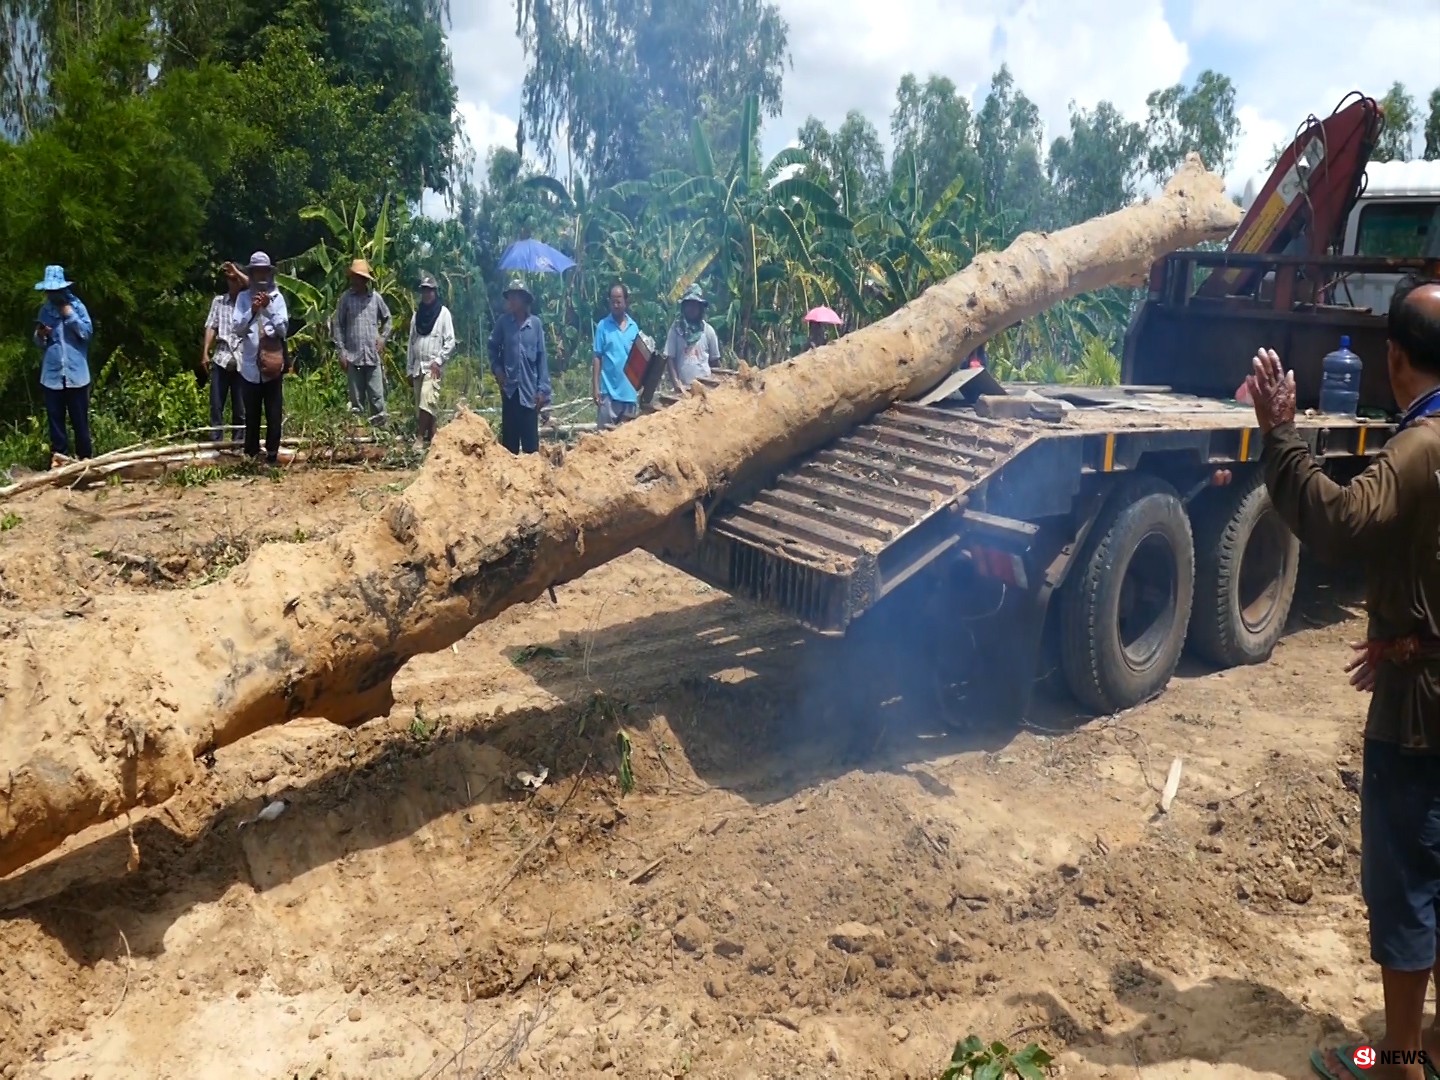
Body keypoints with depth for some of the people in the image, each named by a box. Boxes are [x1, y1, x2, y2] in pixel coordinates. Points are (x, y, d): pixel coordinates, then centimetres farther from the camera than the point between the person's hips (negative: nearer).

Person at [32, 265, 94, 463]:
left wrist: (69, 313, -16)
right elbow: (39, 343, 10)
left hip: (75, 374, -3)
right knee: (55, 418, 7)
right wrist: (40, 335, -12)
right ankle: (59, 458, 15)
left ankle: (86, 458, 14)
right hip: (52, 375, 3)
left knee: (80, 419, 5)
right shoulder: (45, 310, 7)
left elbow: (87, 332, -10)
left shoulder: (76, 305, -1)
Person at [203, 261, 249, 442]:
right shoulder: (218, 301, 15)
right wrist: (205, 353, -1)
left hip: (241, 359, -1)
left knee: (241, 407, 2)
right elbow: (211, 327, 7)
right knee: (216, 405, -1)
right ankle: (216, 443, 2)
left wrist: (236, 271, -6)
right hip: (221, 358, 1)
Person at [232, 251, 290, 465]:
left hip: (273, 365, -1)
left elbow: (283, 329, -5)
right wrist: (253, 311, -15)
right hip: (250, 365, 1)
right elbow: (238, 329, -2)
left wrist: (268, 308, -15)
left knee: (274, 414, 1)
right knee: (251, 414, 6)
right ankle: (251, 455, 13)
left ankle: (272, 455, 8)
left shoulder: (277, 297, 3)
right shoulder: (243, 298, 5)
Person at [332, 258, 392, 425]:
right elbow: (337, 325, 3)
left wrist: (383, 338, 6)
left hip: (373, 355, 0)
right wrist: (341, 351, -2)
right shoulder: (346, 297, 0)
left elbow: (387, 319, 19)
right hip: (353, 355, 0)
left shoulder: (375, 297, 3)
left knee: (377, 395, -2)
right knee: (356, 398, 5)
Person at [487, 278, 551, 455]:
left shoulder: (535, 323, -2)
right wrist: (496, 368, 0)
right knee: (509, 434, 8)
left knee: (530, 436, 2)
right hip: (509, 387, 1)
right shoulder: (503, 321, 1)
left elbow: (542, 357, 0)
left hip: (529, 387, -1)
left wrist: (543, 389, -3)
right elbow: (493, 346, 16)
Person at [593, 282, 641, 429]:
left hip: (630, 390, 3)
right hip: (609, 390, -3)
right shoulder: (603, 326, -2)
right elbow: (597, 357, -1)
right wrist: (595, 387, -6)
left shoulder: (634, 327, 7)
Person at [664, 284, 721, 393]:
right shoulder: (676, 328, 4)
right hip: (683, 387, 0)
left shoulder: (708, 330, 5)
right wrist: (677, 383, -10)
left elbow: (715, 360, 12)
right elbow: (670, 358, 1)